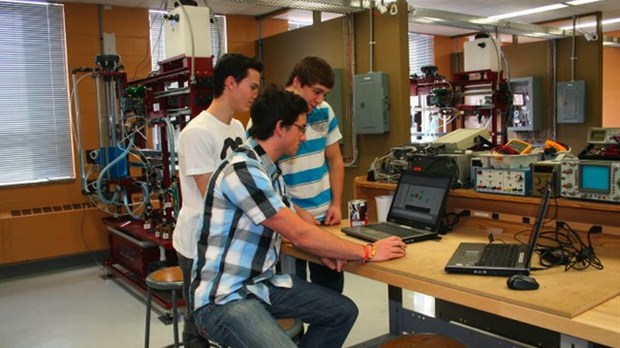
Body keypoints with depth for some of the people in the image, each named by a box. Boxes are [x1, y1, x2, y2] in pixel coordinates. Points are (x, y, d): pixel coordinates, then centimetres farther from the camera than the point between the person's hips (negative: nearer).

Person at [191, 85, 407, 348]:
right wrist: (368, 252, -13)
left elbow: (293, 229, 17)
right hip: (223, 298, -9)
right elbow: (299, 235, -22)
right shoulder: (242, 169, -21)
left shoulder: (270, 171, 10)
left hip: (263, 284, 9)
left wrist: (323, 249, -5)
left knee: (343, 311, 8)